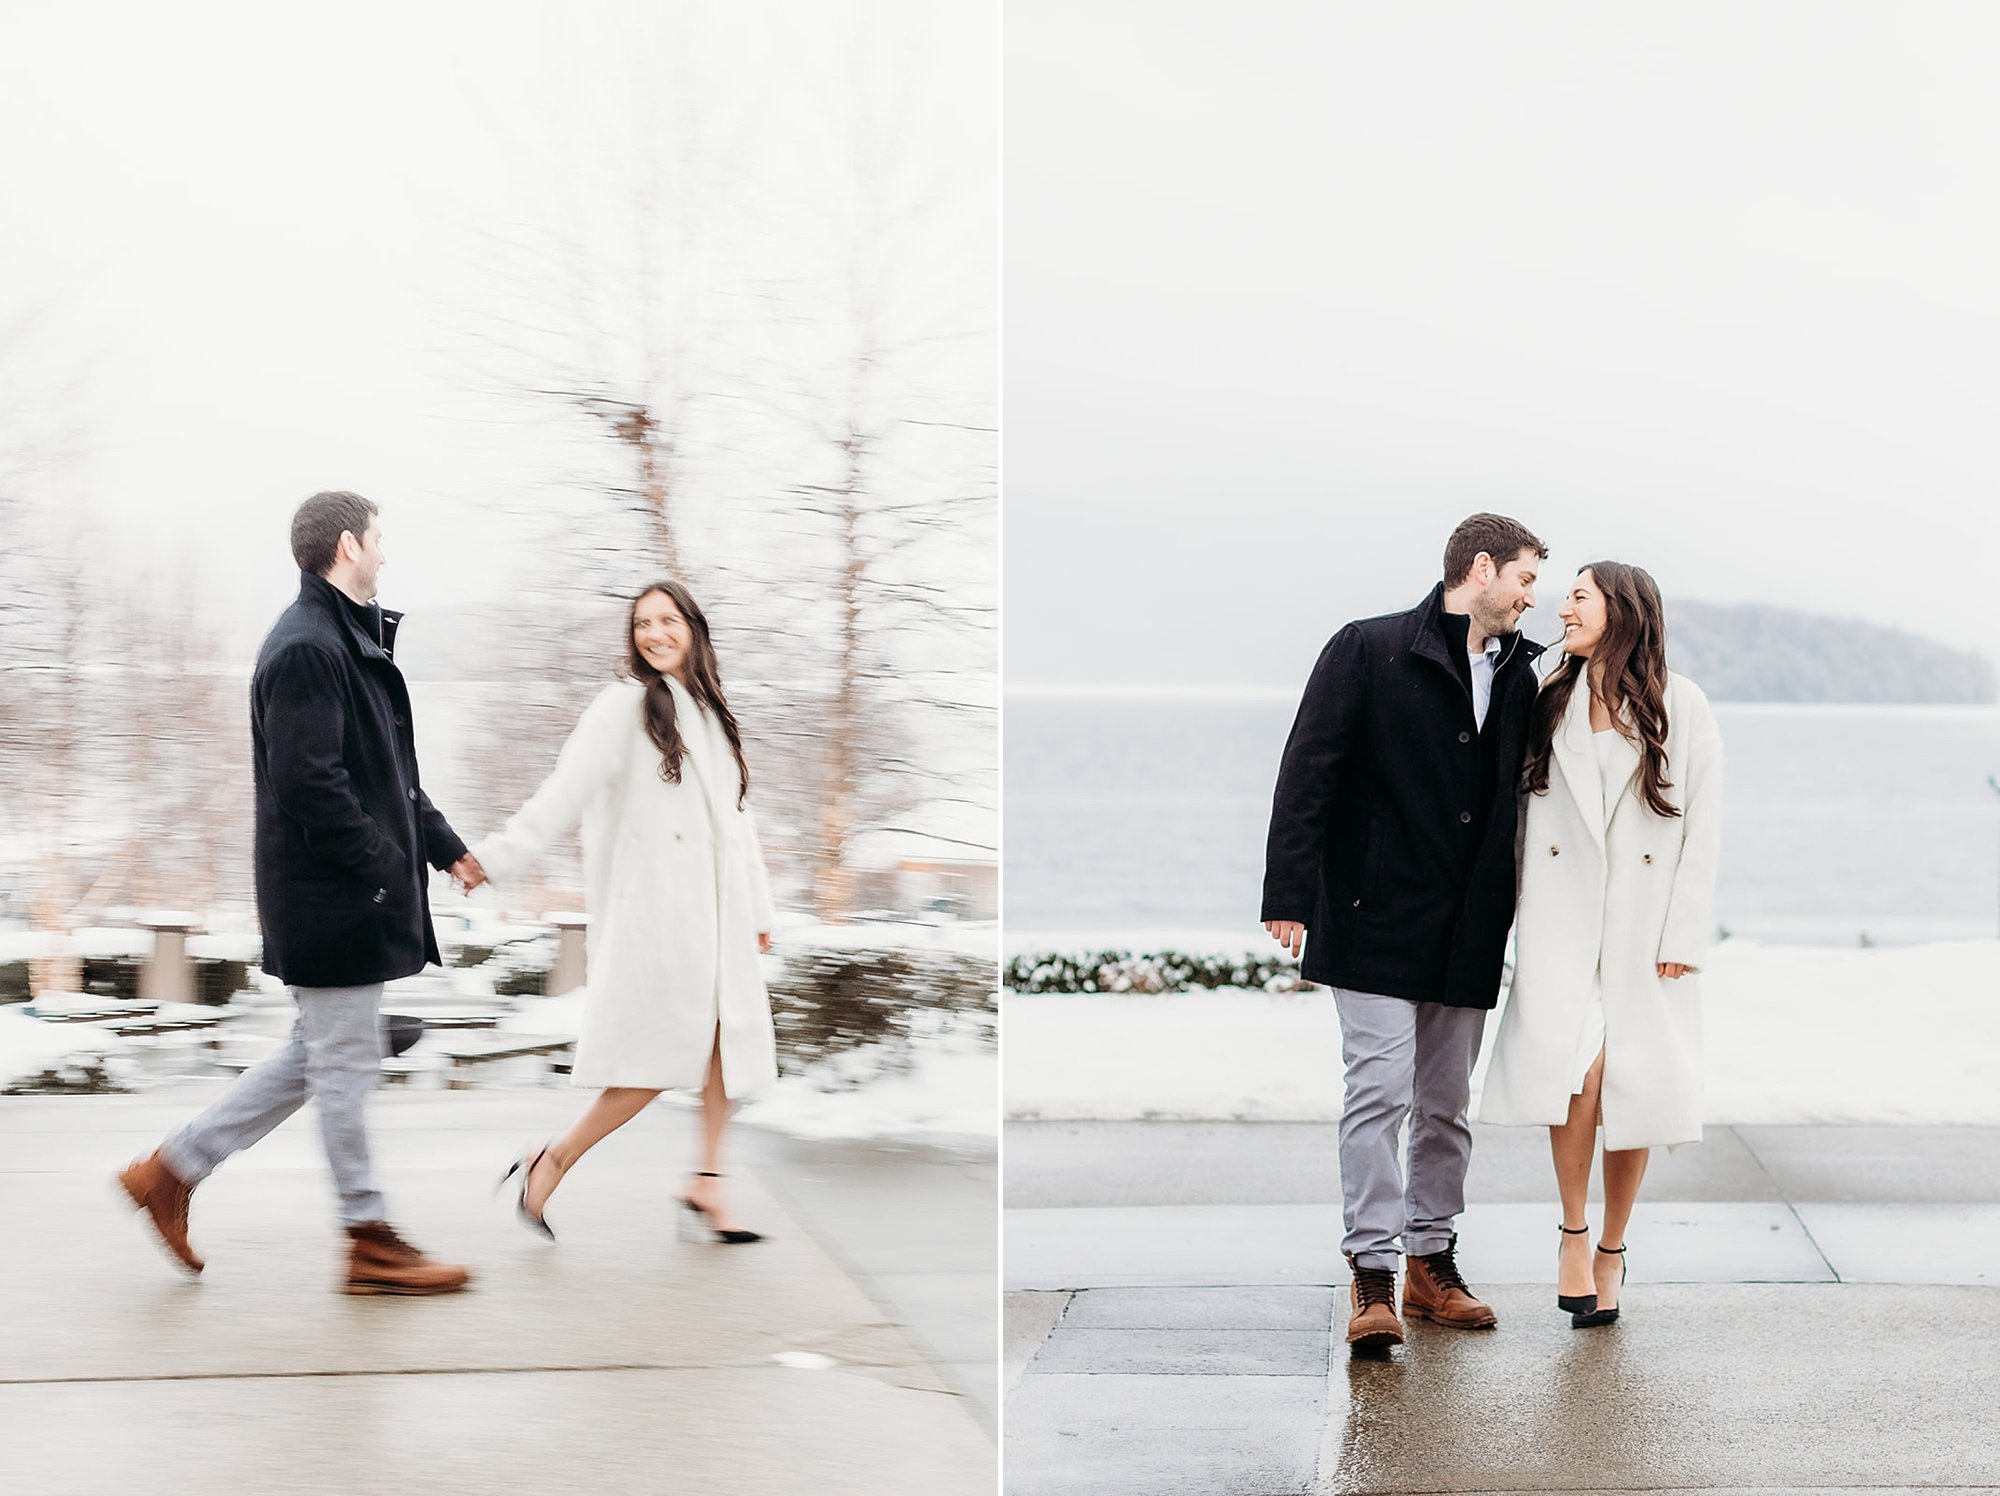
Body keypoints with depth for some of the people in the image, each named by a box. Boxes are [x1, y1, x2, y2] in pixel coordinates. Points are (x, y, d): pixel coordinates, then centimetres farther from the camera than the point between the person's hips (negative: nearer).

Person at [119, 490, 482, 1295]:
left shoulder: (350, 641, 16)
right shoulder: (306, 649, -17)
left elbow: (388, 771, 23)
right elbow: (308, 784, -24)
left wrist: (445, 845, 18)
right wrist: (385, 864, -19)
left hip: (353, 897, 11)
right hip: (330, 899, -11)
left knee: (321, 1058, 16)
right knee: (344, 1065, 0)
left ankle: (172, 1169, 23)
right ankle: (370, 1241, 10)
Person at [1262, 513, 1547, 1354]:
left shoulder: (1522, 673, 10)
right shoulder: (1369, 651, -5)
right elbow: (1307, 774, -7)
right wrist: (1290, 897, -13)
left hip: (1468, 930, 5)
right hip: (1376, 917, -5)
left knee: (1447, 1100, 10)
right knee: (1381, 1089, -9)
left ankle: (1432, 1262, 20)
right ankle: (1371, 1279, -5)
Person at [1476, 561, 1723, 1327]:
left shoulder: (1682, 707, 0)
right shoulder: (1553, 703, 9)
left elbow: (1703, 826, -1)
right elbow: (1530, 815, 11)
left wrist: (1682, 935, -7)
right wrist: (1523, 923, 5)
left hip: (1646, 923, -1)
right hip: (1563, 914, 1)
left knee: (1634, 1086, 1)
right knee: (1578, 1067, -18)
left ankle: (1612, 1250, 17)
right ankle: (1573, 1231, -1)